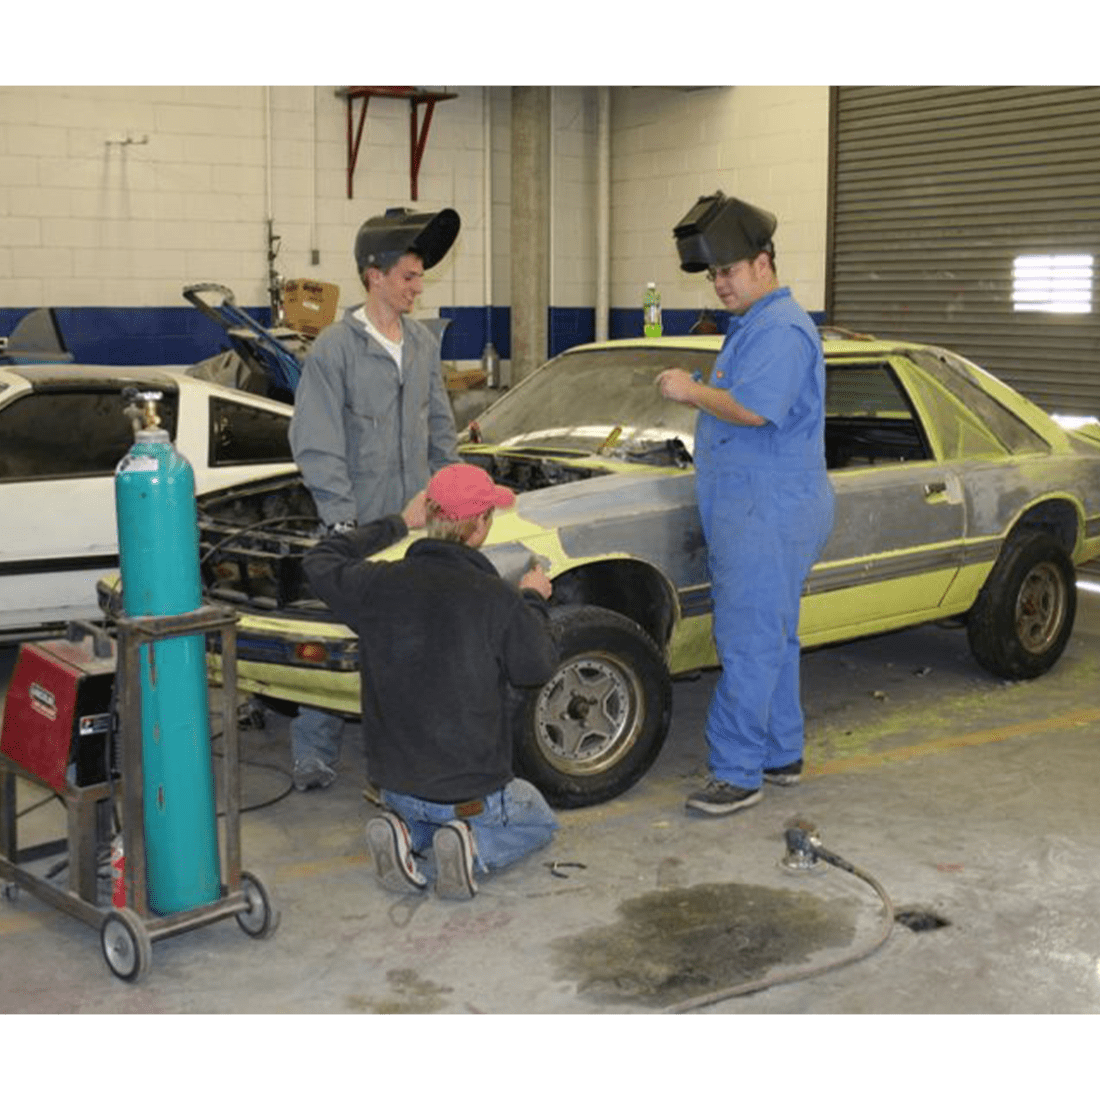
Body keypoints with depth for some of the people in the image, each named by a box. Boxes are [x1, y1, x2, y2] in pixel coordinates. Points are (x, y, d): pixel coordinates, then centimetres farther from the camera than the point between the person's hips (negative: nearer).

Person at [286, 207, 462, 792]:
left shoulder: (423, 343, 10)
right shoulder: (335, 348, -10)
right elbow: (317, 445, -11)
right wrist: (342, 520, -15)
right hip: (360, 525, -5)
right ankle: (314, 756, 10)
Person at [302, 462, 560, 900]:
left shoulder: (380, 584, -11)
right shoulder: (498, 599, -21)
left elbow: (320, 562, 10)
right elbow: (537, 669, -5)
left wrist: (397, 524, 15)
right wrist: (534, 601, 12)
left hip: (396, 786, 4)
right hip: (472, 792, -4)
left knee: (418, 810, 38)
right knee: (539, 822, 26)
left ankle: (404, 833, 3)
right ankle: (474, 849, -5)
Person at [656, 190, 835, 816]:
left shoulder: (781, 329, -15)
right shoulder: (755, 325, 20)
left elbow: (752, 410, -26)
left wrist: (691, 392, -13)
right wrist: (699, 393, 12)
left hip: (768, 514, -11)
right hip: (757, 509, 11)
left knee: (749, 646, -8)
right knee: (773, 640, 16)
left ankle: (739, 775, -2)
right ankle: (783, 756, 26)